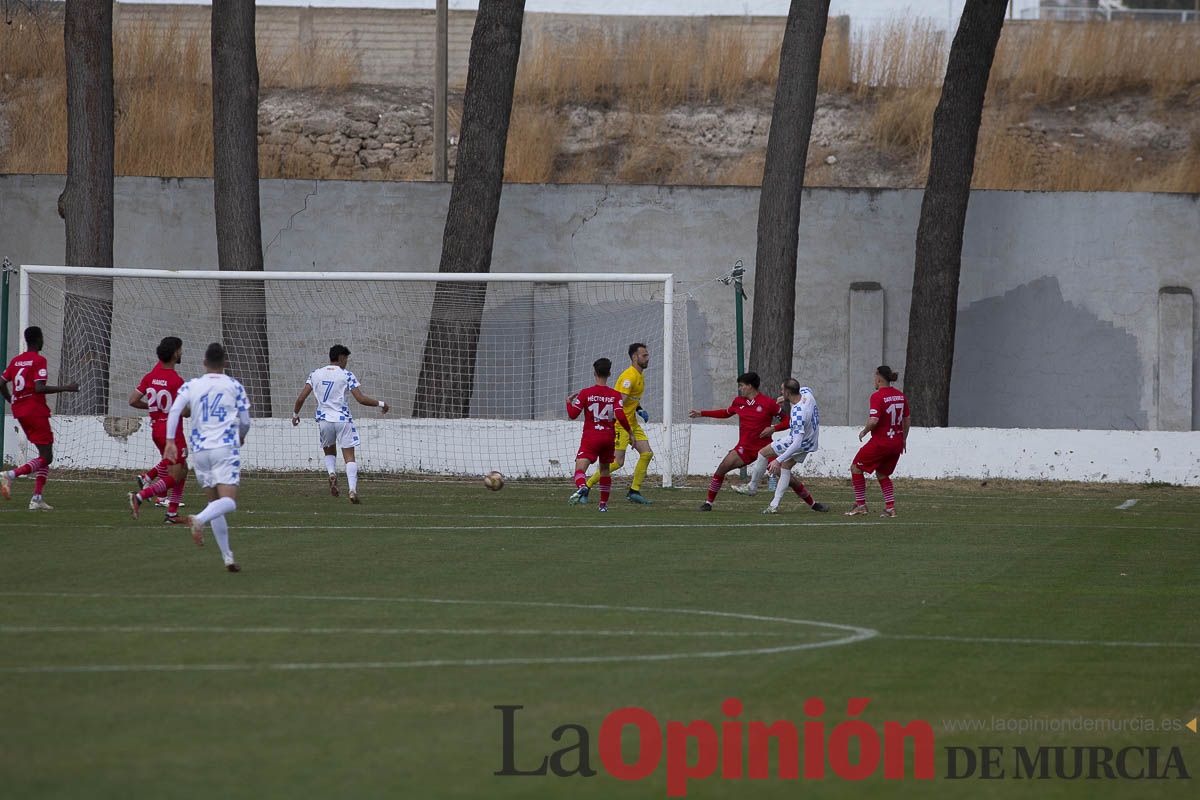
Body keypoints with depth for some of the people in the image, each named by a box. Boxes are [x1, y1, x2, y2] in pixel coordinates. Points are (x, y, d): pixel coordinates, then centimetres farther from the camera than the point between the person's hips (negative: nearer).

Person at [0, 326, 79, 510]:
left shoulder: (16, 361, 11)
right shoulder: (39, 361, -10)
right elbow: (39, 388, -20)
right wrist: (65, 388, -14)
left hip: (20, 412, 8)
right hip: (36, 411, -8)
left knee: (45, 455, 14)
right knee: (46, 458, -5)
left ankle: (37, 498, 5)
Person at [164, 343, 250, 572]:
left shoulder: (191, 386, 8)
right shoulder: (234, 386, 5)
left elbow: (175, 410, -7)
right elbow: (245, 421, 8)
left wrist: (170, 440, -10)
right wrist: (241, 437, 30)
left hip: (199, 450, 3)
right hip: (226, 448, -3)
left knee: (215, 502, 13)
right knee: (228, 502, -13)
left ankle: (228, 558, 10)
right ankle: (199, 519, -44)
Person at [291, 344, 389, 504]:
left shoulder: (316, 374, 6)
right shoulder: (346, 375, -4)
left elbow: (301, 398, 3)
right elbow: (361, 399, -9)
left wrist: (295, 414, 19)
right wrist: (380, 404, 5)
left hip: (323, 419, 3)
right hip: (343, 419, -3)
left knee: (329, 452, 24)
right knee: (349, 456, 0)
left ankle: (331, 473, -7)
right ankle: (353, 489, -17)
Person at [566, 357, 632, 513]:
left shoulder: (585, 394, -3)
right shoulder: (615, 395, -1)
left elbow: (573, 414, -2)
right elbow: (620, 416, -12)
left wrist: (569, 402, 18)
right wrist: (630, 432, 3)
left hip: (590, 437, -3)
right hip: (609, 438, 3)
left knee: (580, 467, -14)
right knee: (604, 469, 21)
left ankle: (581, 487, -47)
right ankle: (603, 504, 24)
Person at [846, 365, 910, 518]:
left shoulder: (877, 396, -16)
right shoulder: (900, 395, 6)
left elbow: (874, 420, -24)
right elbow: (906, 419, 13)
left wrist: (864, 431, -6)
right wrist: (903, 439, 24)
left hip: (880, 442, -7)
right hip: (896, 442, 7)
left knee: (856, 468, 9)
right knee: (882, 474, 22)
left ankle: (861, 504, 7)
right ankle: (890, 507, 11)